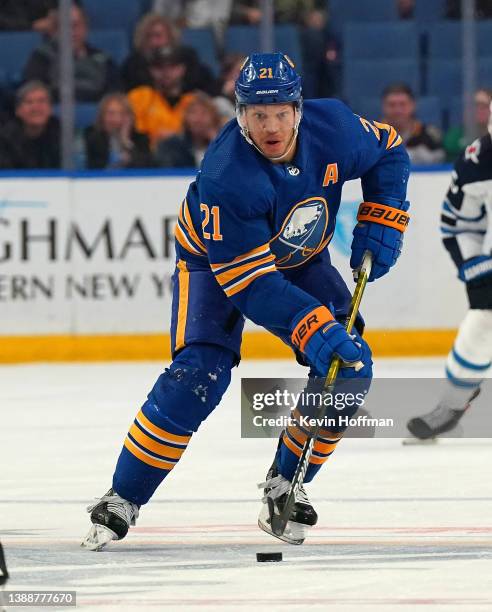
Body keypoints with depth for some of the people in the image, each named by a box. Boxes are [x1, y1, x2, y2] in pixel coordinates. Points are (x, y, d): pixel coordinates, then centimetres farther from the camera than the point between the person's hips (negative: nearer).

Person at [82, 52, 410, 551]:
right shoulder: (225, 177, -38)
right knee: (200, 374, -24)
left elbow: (388, 152, 0)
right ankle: (122, 500, -13)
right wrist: (313, 330, -43)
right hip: (215, 261, -5)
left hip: (300, 261, 5)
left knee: (352, 365, -11)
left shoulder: (333, 127, -24)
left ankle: (285, 485, 5)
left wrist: (380, 223, -12)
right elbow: (248, 282, -36)